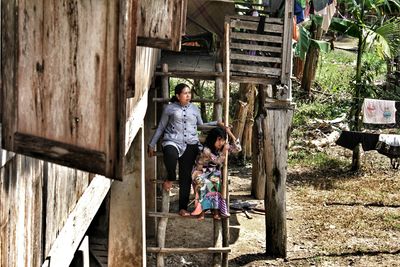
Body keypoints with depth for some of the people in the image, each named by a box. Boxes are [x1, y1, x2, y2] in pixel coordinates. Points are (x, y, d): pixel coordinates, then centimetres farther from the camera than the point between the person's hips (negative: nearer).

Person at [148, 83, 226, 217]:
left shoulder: (194, 108, 15)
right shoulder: (170, 108, 6)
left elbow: (201, 125, 24)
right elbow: (161, 127, 12)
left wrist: (216, 123, 12)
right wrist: (152, 144, 12)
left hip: (190, 145, 3)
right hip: (172, 141, -3)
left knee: (186, 176, 0)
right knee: (171, 154, -39)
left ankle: (183, 208, 8)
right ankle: (170, 178, -8)